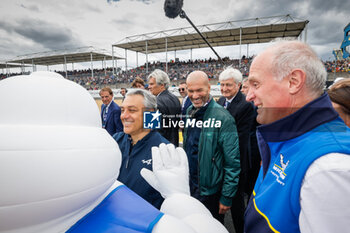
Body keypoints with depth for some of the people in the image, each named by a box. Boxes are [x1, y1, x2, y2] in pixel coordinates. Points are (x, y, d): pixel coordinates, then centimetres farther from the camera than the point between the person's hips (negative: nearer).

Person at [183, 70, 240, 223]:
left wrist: (227, 197, -15)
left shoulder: (223, 117, -20)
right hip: (189, 187, 6)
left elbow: (233, 162, -18)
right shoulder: (189, 113, 2)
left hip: (210, 192, -6)